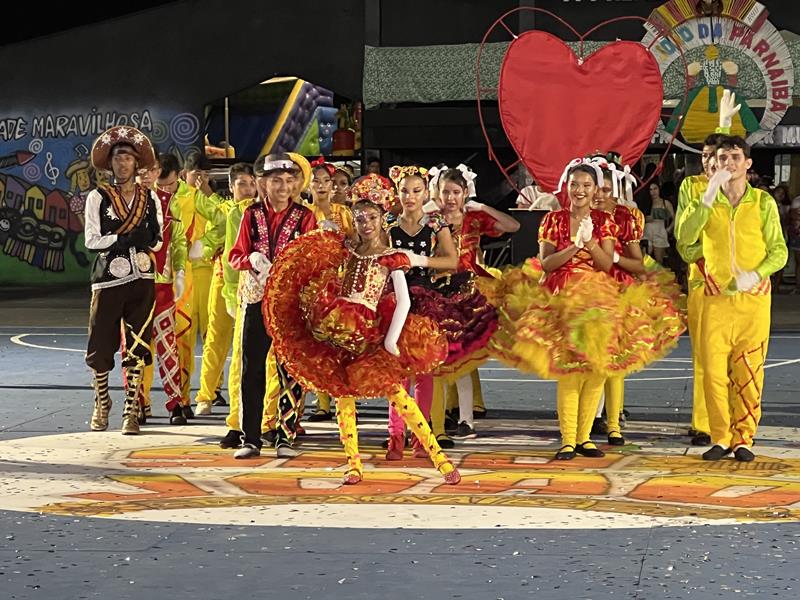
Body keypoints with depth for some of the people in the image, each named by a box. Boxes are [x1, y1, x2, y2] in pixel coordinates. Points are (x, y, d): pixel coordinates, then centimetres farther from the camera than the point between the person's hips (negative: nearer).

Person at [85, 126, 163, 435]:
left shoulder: (150, 198, 10)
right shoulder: (98, 197, 3)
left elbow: (159, 239, 11)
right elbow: (91, 240, -5)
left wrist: (149, 240, -11)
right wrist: (125, 239, -16)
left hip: (141, 280, 2)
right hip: (108, 280, -1)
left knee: (137, 347, -1)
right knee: (101, 345, 2)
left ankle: (132, 410, 6)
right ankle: (101, 406, 22)